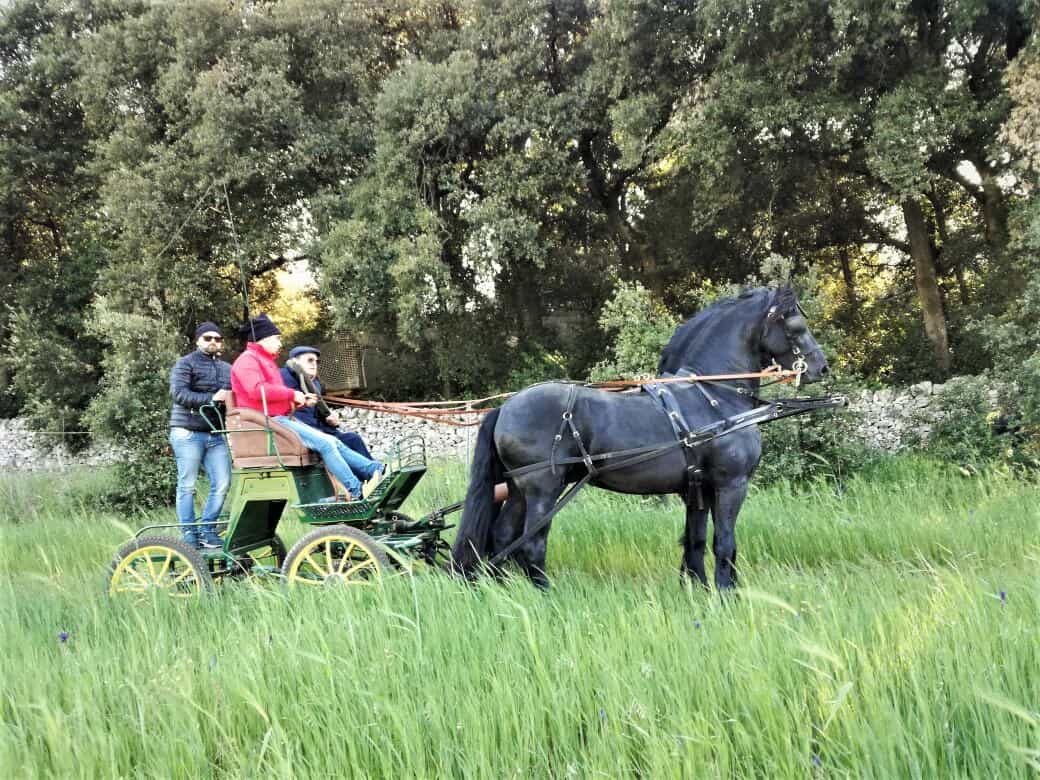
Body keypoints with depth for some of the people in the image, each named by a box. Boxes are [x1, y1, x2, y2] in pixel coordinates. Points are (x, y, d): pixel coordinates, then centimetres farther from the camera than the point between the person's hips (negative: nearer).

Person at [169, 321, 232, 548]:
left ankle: (207, 530, 9)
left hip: (216, 435, 5)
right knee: (187, 485, -2)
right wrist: (211, 398, -18)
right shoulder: (185, 364, 3)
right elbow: (178, 394, -11)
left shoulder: (228, 369, 21)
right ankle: (189, 535, 4)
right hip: (188, 433, -5)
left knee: (222, 483, -3)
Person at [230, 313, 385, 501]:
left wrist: (300, 401, 12)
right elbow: (257, 389, -24)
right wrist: (292, 394, -15)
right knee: (325, 443, -20)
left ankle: (376, 470, -5)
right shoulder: (247, 360, -6)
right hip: (271, 421, -10)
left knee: (333, 442, 0)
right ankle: (356, 492, -21)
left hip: (284, 418, 10)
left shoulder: (265, 360, 28)